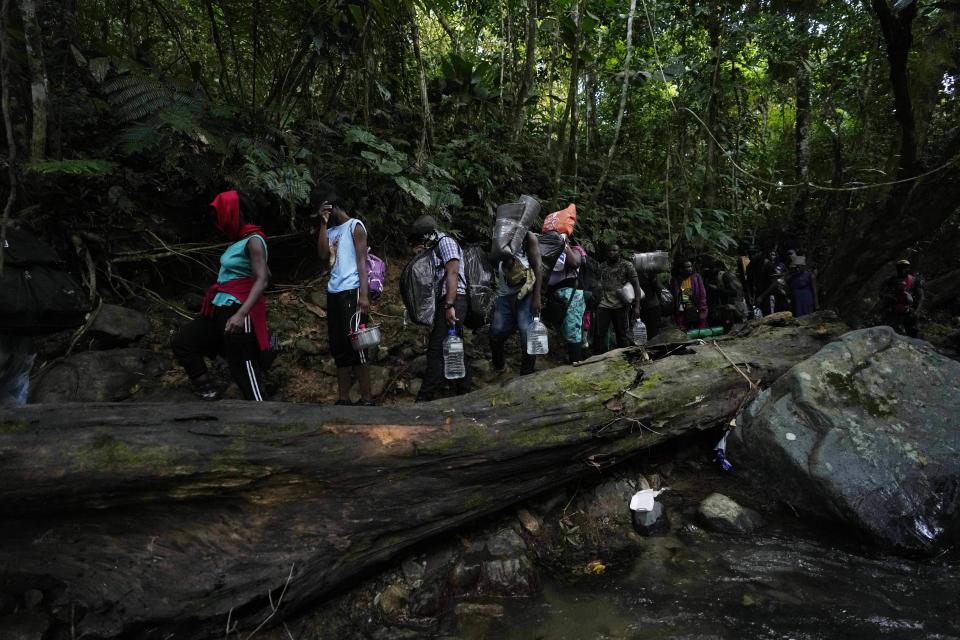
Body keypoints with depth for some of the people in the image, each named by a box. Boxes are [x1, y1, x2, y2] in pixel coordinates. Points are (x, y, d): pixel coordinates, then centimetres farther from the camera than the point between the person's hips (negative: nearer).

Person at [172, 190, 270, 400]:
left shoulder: (254, 240, -13)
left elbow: (262, 280, -24)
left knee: (244, 370, -8)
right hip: (221, 309, 10)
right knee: (183, 342, 16)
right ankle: (207, 391, 17)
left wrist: (241, 314, -35)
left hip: (238, 311, -10)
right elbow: (267, 273, 20)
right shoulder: (240, 240, 14)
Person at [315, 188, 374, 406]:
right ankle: (343, 398, 12)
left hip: (351, 291, -7)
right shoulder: (331, 231, 20)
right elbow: (323, 255, 3)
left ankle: (366, 399, -4)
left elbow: (362, 260, -7)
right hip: (334, 292, 7)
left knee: (355, 345, -9)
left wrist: (364, 294, -17)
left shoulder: (354, 226, 1)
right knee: (338, 347, 7)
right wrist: (323, 223, 4)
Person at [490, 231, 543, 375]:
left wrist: (536, 297, -12)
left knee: (528, 336, -7)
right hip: (504, 295, 4)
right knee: (496, 335, 2)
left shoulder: (528, 237, 3)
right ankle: (499, 368, 26)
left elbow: (537, 267, -4)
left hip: (525, 295, -4)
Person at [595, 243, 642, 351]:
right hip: (603, 305, 2)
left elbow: (636, 285, -1)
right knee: (600, 335, -2)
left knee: (622, 335, 4)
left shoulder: (627, 265, 4)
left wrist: (636, 306, -10)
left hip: (620, 305, -2)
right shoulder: (602, 266, 14)